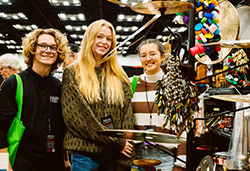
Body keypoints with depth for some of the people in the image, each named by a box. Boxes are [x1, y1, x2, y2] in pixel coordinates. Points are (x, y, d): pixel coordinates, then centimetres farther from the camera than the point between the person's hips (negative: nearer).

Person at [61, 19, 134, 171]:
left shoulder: (120, 78, 12)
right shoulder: (73, 73, 2)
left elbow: (127, 117, 6)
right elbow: (75, 116, -9)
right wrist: (116, 142, -12)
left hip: (115, 154, 3)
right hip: (85, 153, -3)